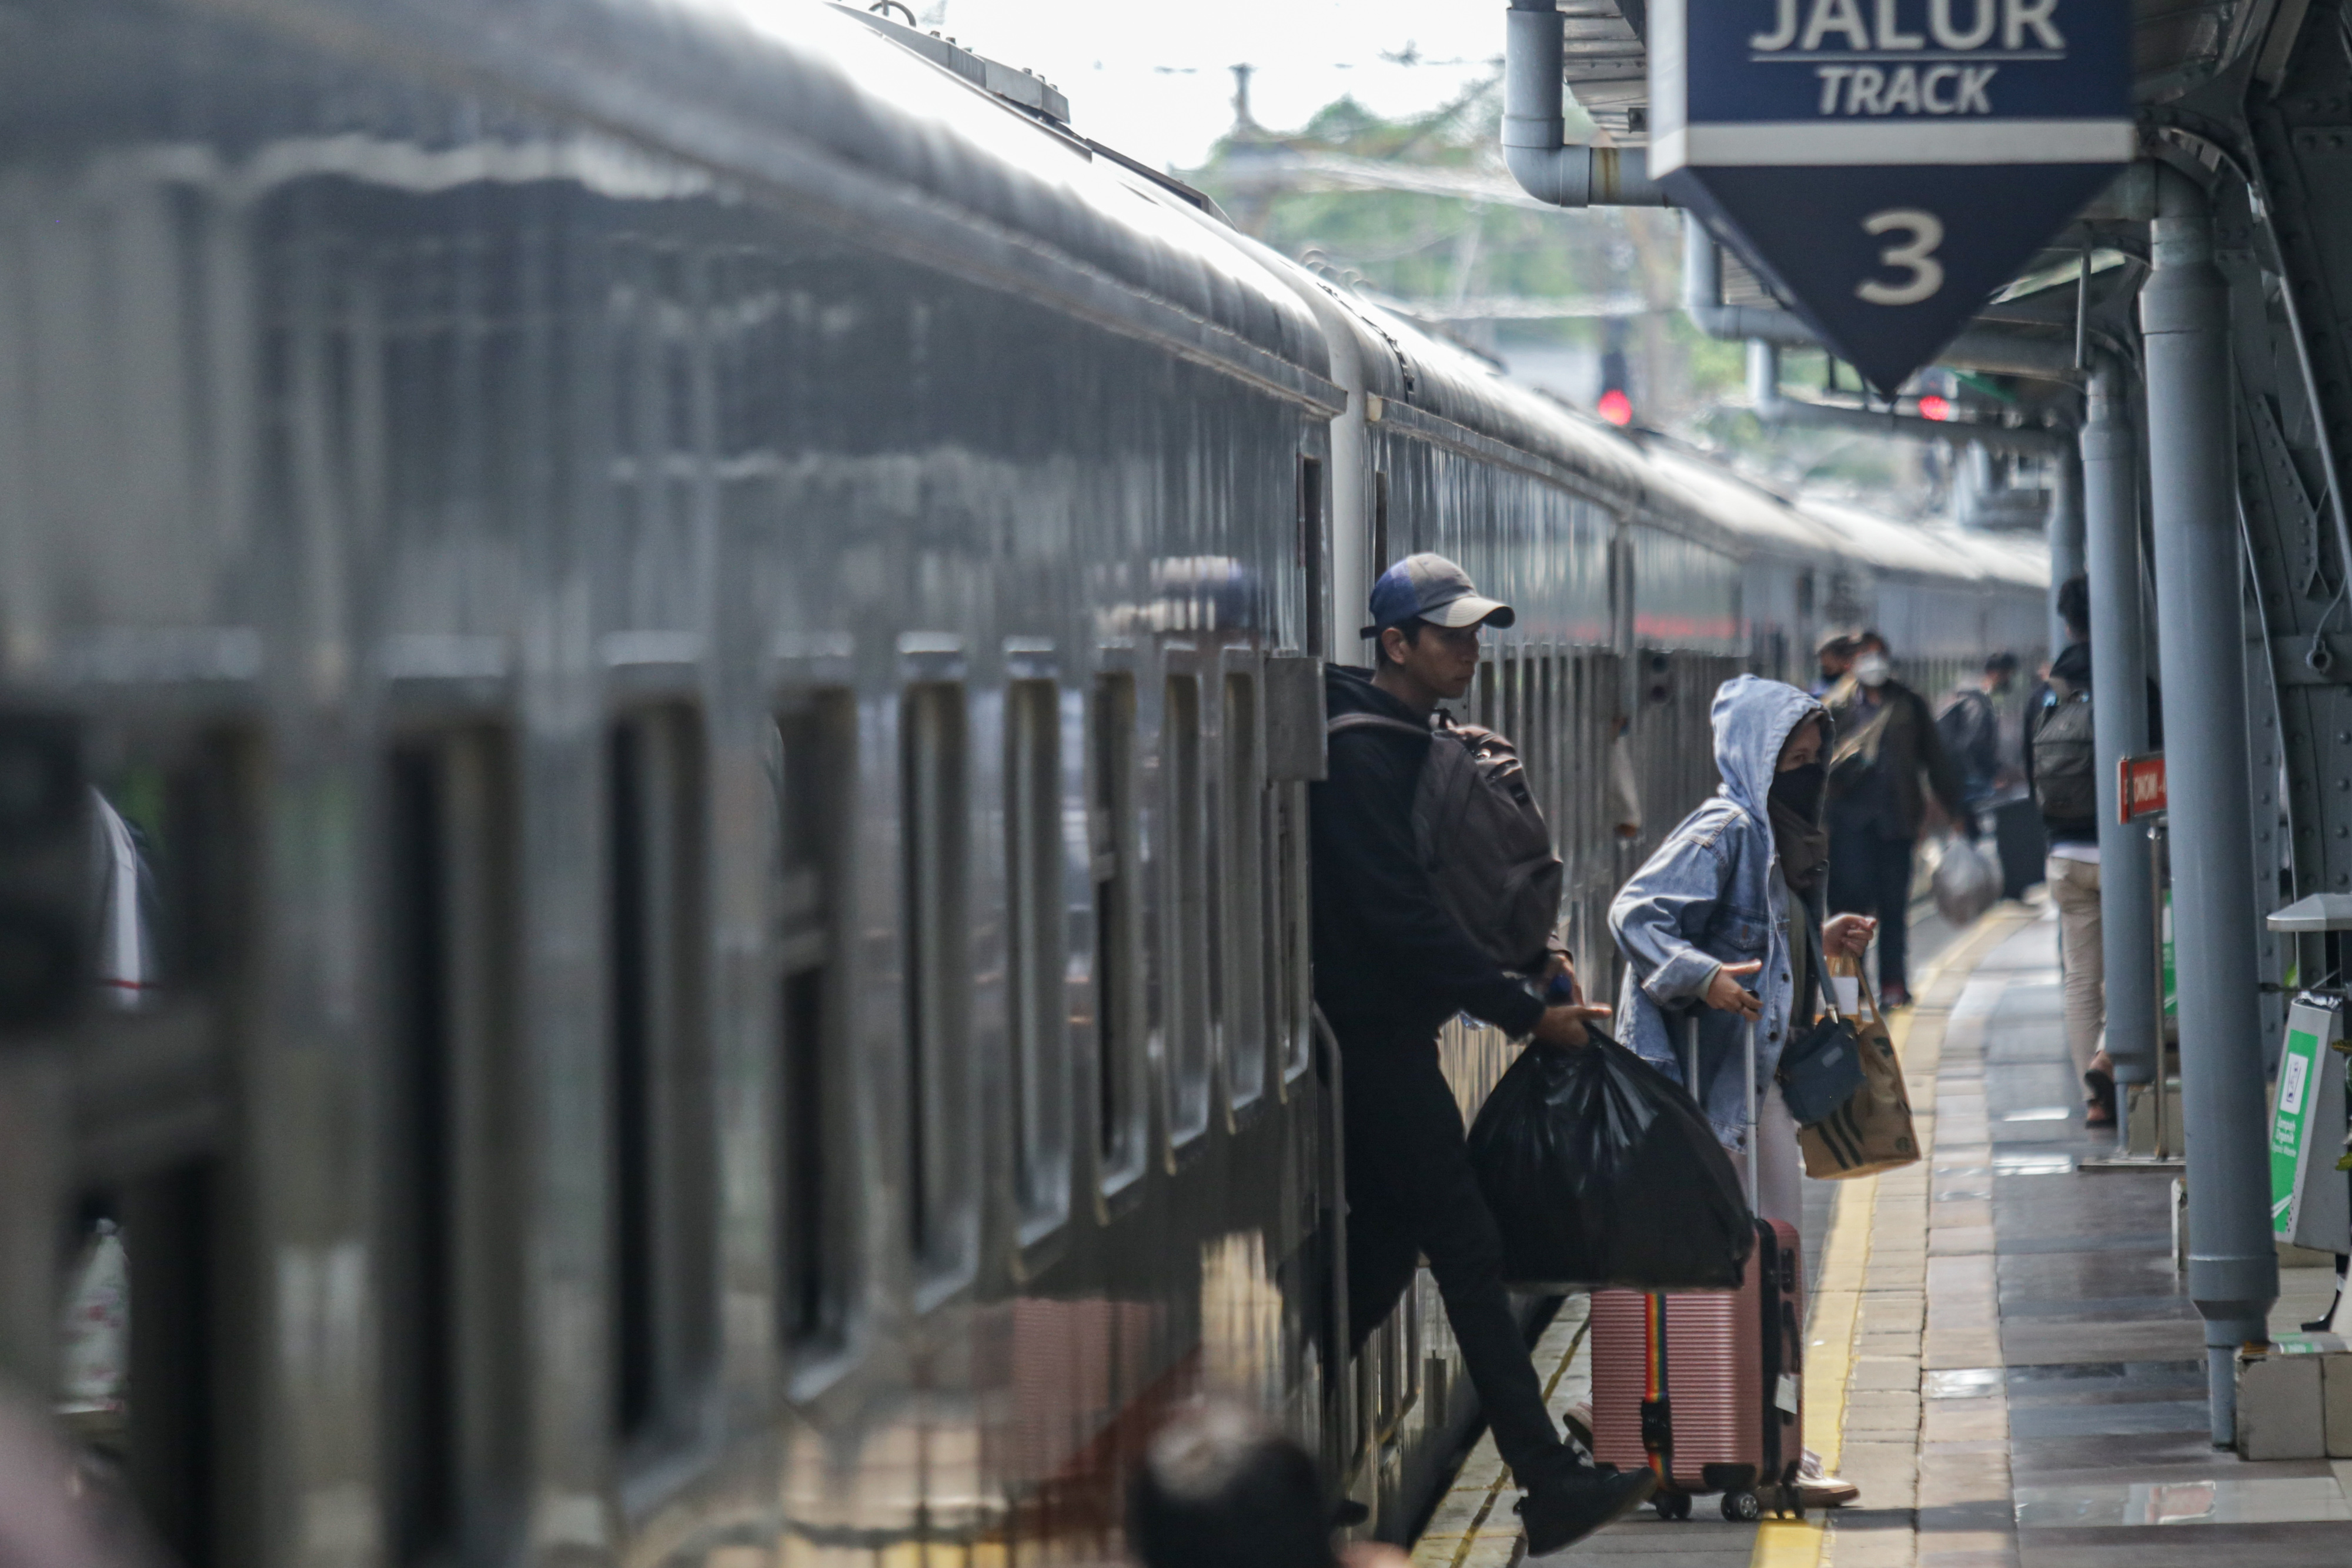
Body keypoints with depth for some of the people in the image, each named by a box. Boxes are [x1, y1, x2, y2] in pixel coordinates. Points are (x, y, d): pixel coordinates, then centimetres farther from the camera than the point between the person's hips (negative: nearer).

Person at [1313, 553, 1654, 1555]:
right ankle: (1551, 1488, -7)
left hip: (1383, 1033, 10)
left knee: (1382, 1248, 13)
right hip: (1375, 1039, -10)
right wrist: (1526, 1013, -18)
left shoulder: (1397, 745, 14)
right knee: (1467, 1252, -8)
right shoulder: (1358, 755, -17)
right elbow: (1404, 918, -22)